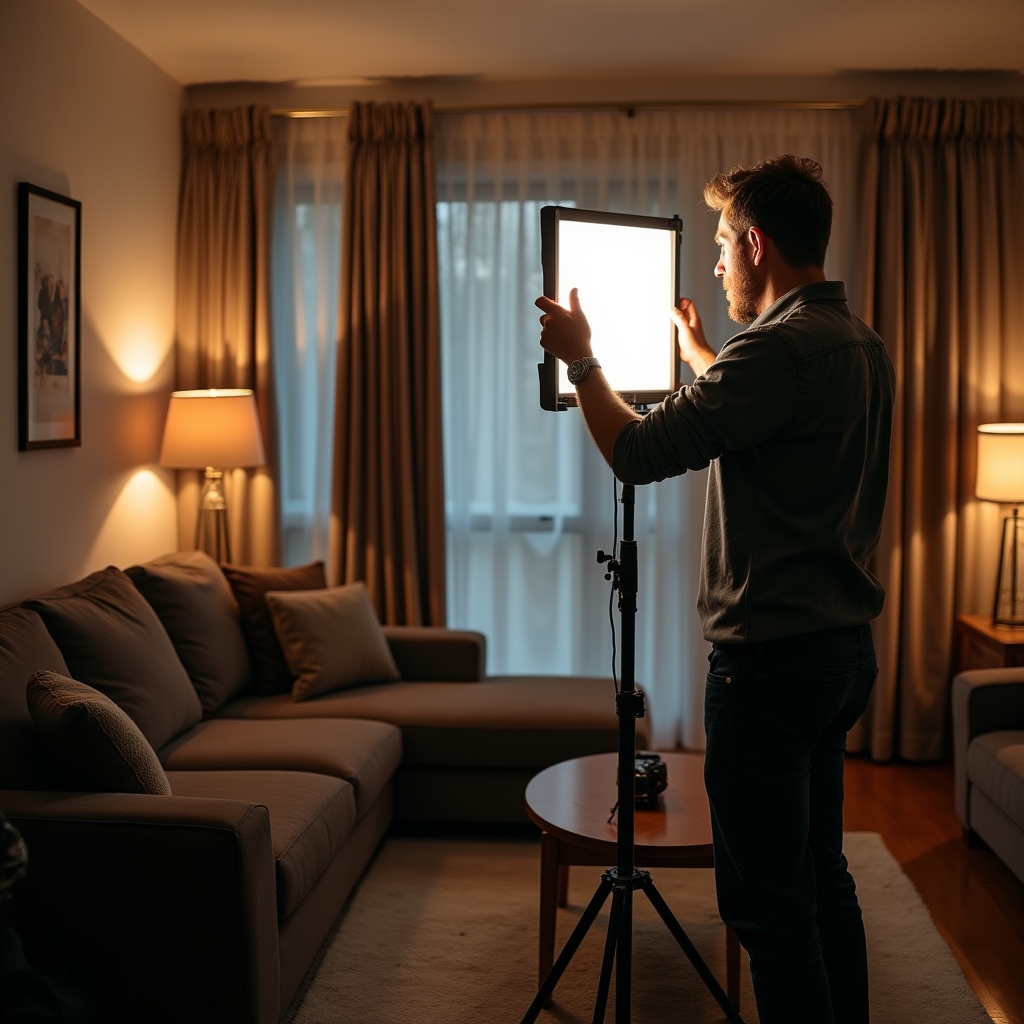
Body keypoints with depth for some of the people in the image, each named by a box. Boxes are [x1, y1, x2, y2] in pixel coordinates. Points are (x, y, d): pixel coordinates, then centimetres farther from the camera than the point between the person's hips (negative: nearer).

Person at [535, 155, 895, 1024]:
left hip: (772, 659, -10)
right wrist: (699, 355, 42)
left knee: (767, 902, 0)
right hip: (843, 650, 10)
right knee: (823, 879, 19)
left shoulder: (781, 347, -19)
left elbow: (640, 453, -19)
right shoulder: (865, 346, 11)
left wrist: (580, 358, -3)